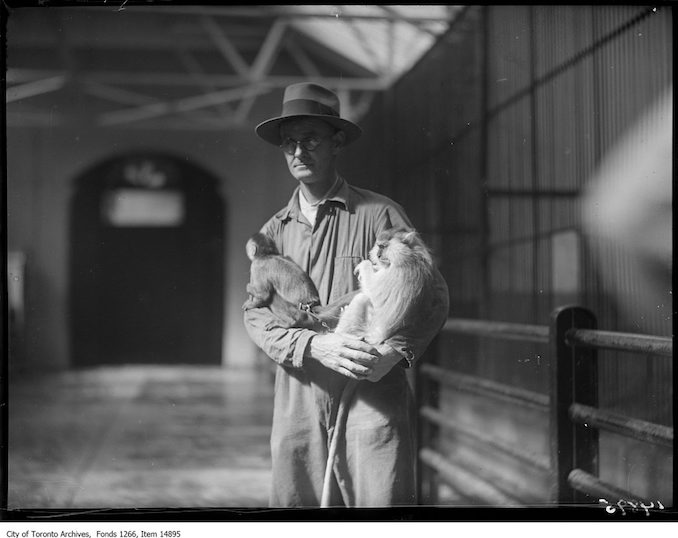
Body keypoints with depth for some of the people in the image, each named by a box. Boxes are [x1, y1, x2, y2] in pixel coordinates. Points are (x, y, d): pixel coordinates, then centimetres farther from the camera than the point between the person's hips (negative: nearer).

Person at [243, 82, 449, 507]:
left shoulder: (379, 214, 3)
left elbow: (433, 293, 1)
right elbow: (256, 316, 5)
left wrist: (397, 352, -17)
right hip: (298, 405, 4)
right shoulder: (273, 231, 14)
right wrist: (314, 346, -14)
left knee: (382, 500, -8)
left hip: (374, 397, -3)